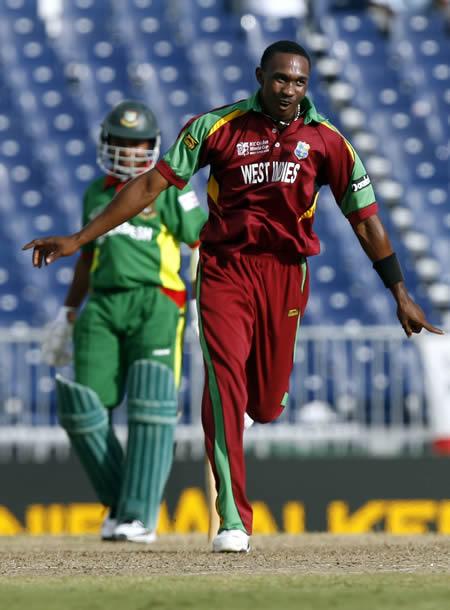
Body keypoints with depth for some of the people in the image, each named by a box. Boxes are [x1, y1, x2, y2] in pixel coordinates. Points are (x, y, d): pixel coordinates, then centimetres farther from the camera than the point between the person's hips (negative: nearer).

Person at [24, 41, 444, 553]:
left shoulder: (326, 141, 0)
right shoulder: (217, 127, -4)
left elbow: (364, 217, 6)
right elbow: (152, 184, -2)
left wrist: (400, 294, 6)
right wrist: (80, 239, -5)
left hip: (285, 273, 2)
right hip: (224, 269, -1)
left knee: (265, 407, 4)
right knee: (224, 381, -19)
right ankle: (233, 521, -19)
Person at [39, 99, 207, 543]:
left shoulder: (169, 189, 4)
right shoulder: (96, 192, 20)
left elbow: (202, 245, 1)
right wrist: (67, 315, 28)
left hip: (154, 304, -5)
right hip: (102, 306, 5)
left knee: (150, 405, -15)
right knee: (83, 408, -8)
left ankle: (140, 515, -14)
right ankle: (120, 501, 8)